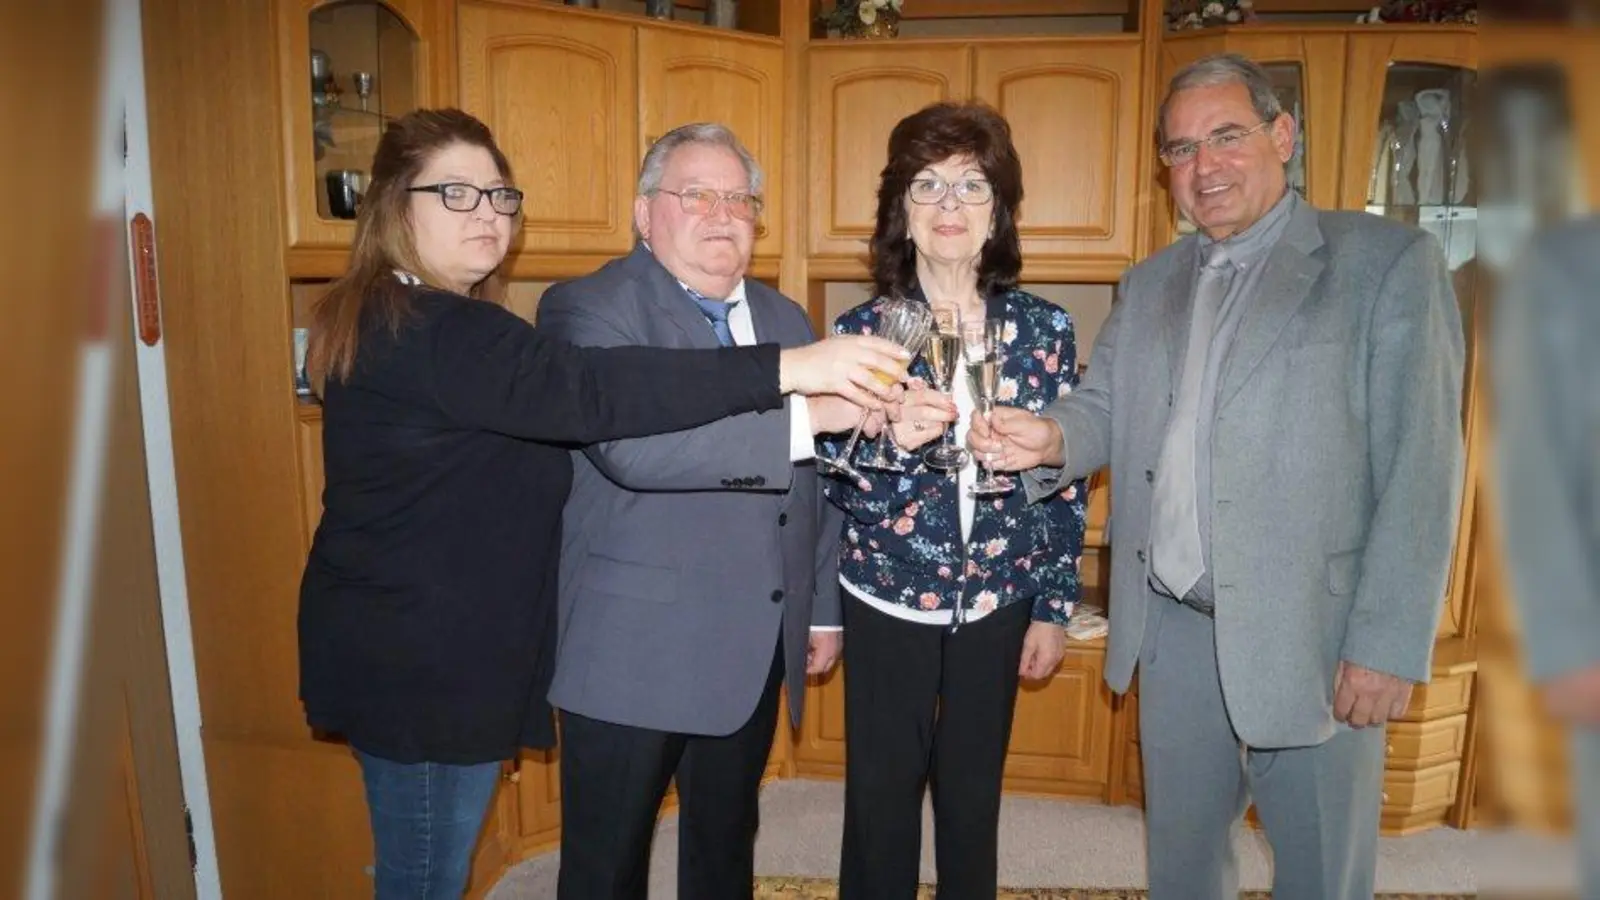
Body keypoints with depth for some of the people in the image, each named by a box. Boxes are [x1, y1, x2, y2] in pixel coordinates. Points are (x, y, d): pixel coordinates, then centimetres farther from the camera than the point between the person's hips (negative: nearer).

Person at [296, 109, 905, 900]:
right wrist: (786, 369, -39)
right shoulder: (426, 330, -23)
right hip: (419, 659, -10)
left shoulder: (414, 323, 13)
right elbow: (584, 391, -37)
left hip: (428, 648, 10)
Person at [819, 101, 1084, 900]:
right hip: (887, 603, -1)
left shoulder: (1043, 329, -2)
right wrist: (887, 436, -30)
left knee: (973, 797, 15)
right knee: (882, 798, 8)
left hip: (997, 605, 1)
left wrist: (1054, 607, 3)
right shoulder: (863, 330, -7)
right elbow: (830, 483, -9)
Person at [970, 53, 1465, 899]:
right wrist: (1051, 438, -15)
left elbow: (1421, 465, -10)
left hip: (1310, 635, -4)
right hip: (1174, 629, 5)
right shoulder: (1148, 283, 12)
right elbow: (1103, 408, 9)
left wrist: (1389, 643, -15)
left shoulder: (1390, 262, -5)